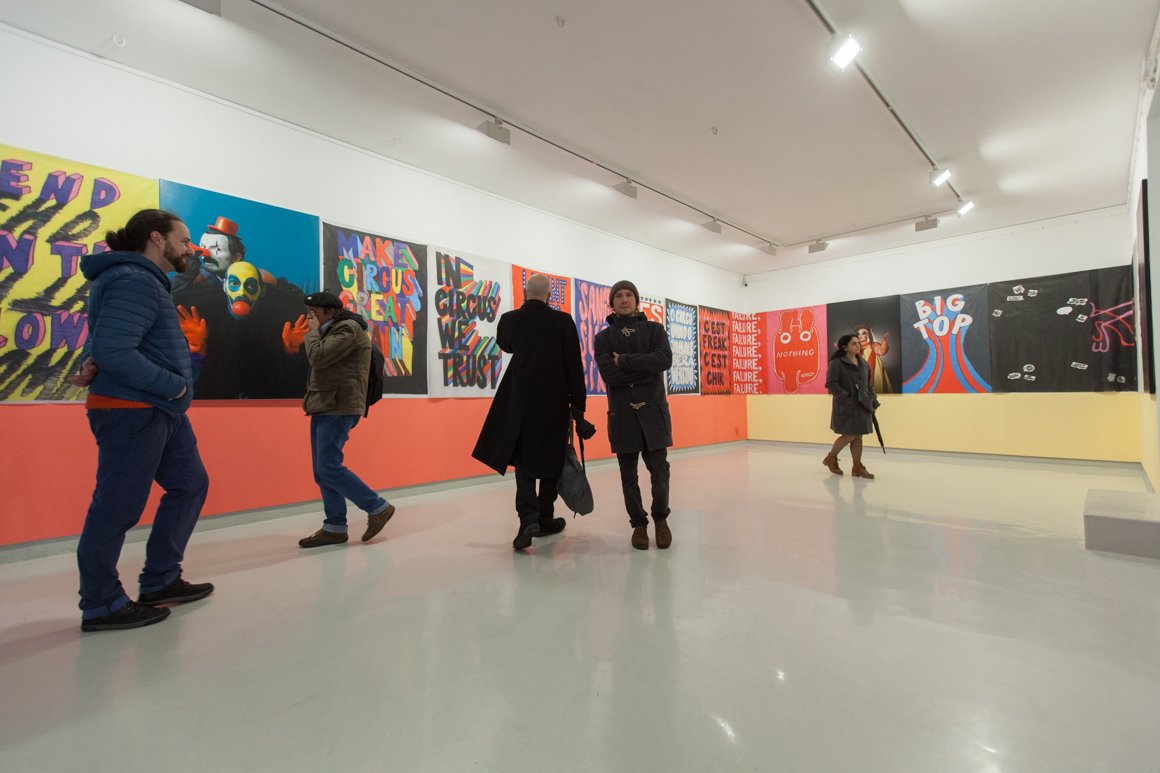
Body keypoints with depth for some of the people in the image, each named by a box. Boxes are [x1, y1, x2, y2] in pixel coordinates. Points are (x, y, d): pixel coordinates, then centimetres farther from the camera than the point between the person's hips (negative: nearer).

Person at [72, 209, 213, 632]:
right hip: (131, 411, -10)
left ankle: (160, 582, 26)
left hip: (161, 411, 10)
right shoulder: (133, 281, -14)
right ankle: (101, 606, 17)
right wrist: (174, 385, -16)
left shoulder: (147, 281, 17)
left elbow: (106, 340, 19)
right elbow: (114, 350, -24)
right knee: (116, 508, 1)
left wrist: (93, 365, 0)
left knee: (189, 484, 14)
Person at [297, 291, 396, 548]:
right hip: (324, 408, 10)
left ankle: (378, 508, -2)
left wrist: (313, 331, -4)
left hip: (337, 409, -10)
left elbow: (318, 357, -19)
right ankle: (335, 527, 14)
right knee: (322, 471, 8)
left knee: (329, 468, -13)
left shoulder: (348, 329, -10)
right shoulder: (333, 331, 22)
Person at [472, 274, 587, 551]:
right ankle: (544, 520, 23)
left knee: (523, 460, 10)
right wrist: (578, 403, 1)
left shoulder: (509, 319, -2)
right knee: (550, 459, 12)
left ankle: (528, 517, -8)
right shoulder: (562, 321, -8)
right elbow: (574, 365, -7)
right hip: (554, 402, -1)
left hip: (520, 401, 1)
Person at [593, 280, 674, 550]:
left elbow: (665, 360, -10)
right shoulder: (603, 338, 7)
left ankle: (661, 518, 23)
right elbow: (609, 375, -9)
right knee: (629, 474, 6)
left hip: (653, 409, 0)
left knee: (659, 469, -2)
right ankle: (639, 524, 24)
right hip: (622, 412, 1)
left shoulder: (655, 329, 9)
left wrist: (625, 361, -11)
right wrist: (646, 370, -10)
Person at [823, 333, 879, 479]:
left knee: (858, 436, 8)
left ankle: (857, 467, 16)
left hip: (862, 406, 7)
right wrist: (846, 398, -21)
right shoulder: (836, 363, -10)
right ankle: (831, 458, 18)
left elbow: (869, 384, 20)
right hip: (846, 407, -7)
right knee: (849, 436, -4)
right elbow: (831, 384, -17)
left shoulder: (863, 363, 14)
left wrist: (873, 400, 9)